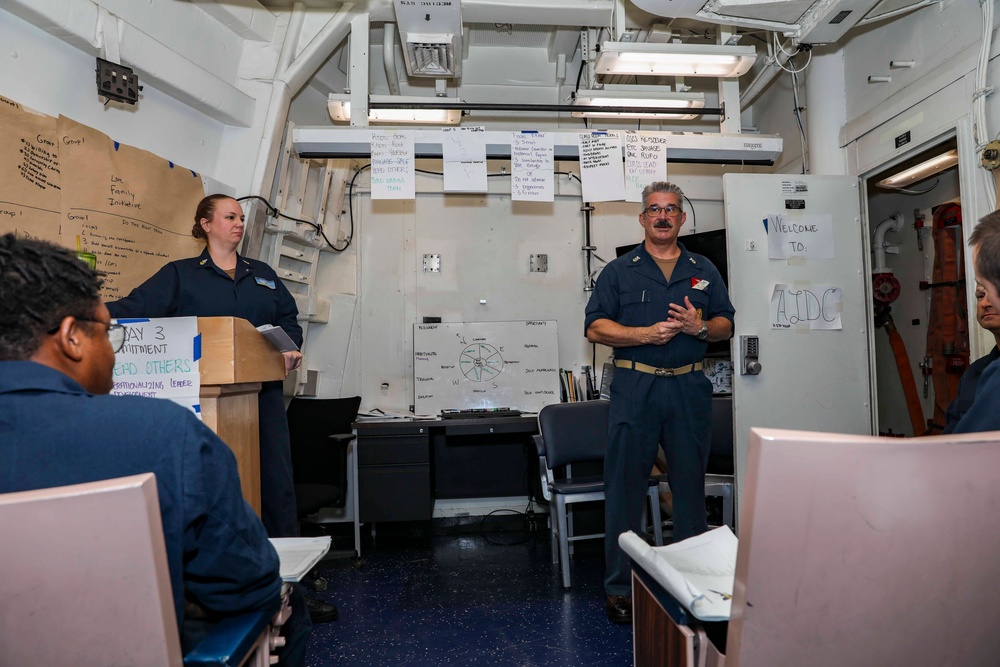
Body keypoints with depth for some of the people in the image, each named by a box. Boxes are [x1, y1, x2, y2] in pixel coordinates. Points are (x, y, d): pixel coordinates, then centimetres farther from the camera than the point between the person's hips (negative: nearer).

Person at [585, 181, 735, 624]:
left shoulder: (704, 271, 16)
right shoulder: (619, 271, 7)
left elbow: (725, 325, 14)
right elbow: (595, 328, -1)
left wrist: (699, 326, -8)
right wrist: (647, 333, -13)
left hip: (689, 388, 3)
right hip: (634, 388, -2)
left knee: (690, 485, 10)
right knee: (625, 487, 0)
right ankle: (620, 587, 13)